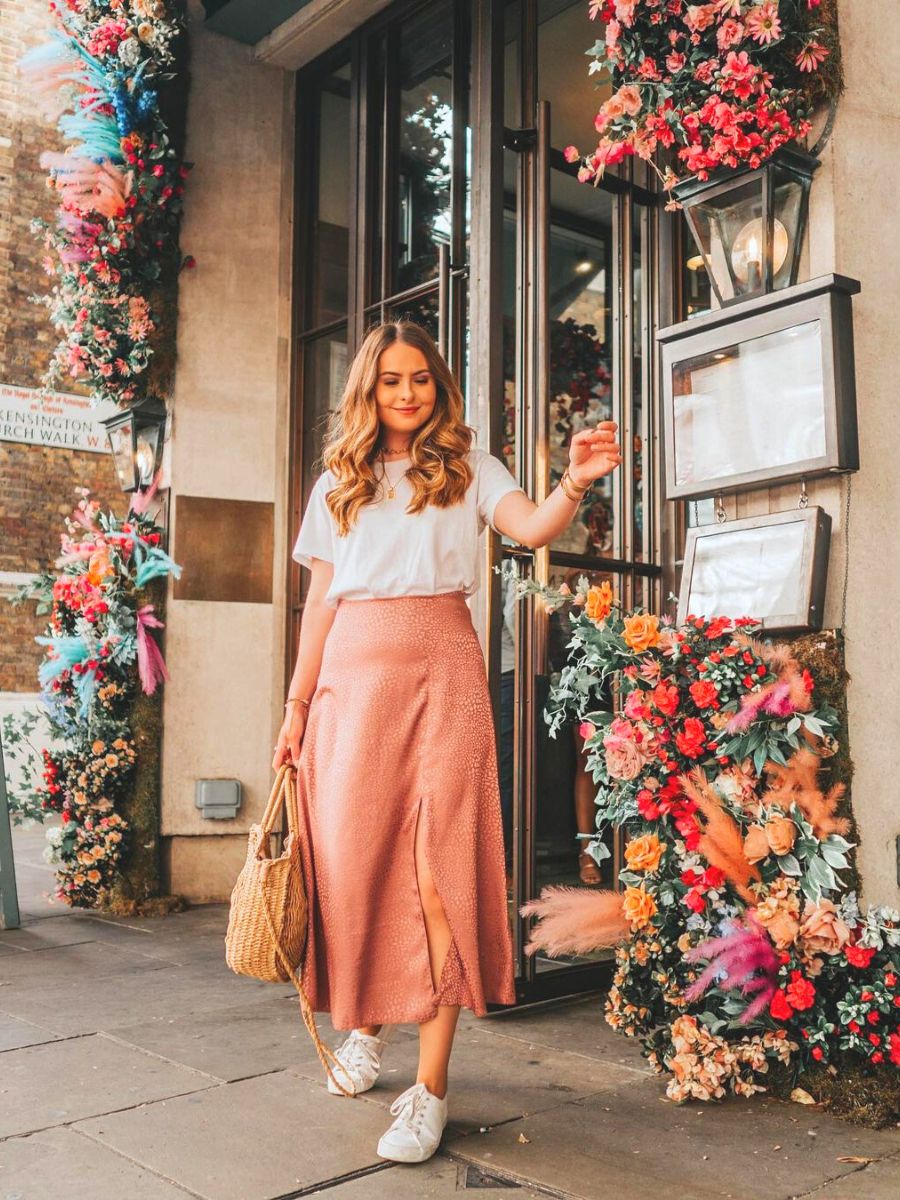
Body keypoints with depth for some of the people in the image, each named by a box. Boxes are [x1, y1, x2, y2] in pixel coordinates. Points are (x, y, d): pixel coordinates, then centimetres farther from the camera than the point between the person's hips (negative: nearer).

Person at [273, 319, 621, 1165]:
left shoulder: (466, 466, 11)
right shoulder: (338, 482, 17)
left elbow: (532, 527, -7)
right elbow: (320, 599, 14)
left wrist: (575, 483, -28)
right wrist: (297, 702, 9)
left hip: (441, 671, -2)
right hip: (354, 673, 3)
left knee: (440, 866, -7)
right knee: (350, 857, 3)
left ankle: (429, 1088, -2)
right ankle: (368, 1018, 30)